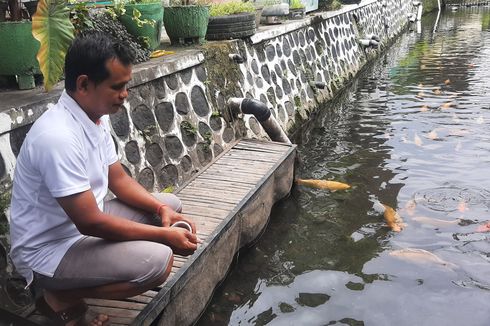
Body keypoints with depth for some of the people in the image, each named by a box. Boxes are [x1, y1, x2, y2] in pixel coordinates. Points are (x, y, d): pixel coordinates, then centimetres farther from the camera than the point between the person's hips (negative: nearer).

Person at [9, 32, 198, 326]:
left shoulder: (97, 116, 0)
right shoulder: (58, 136, -30)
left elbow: (118, 178, 9)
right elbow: (90, 222, -28)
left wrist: (160, 209, -8)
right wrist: (164, 235, -21)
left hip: (85, 221, 10)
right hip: (49, 248, -9)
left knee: (170, 203, 11)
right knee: (158, 260, -28)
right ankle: (60, 296, -3)